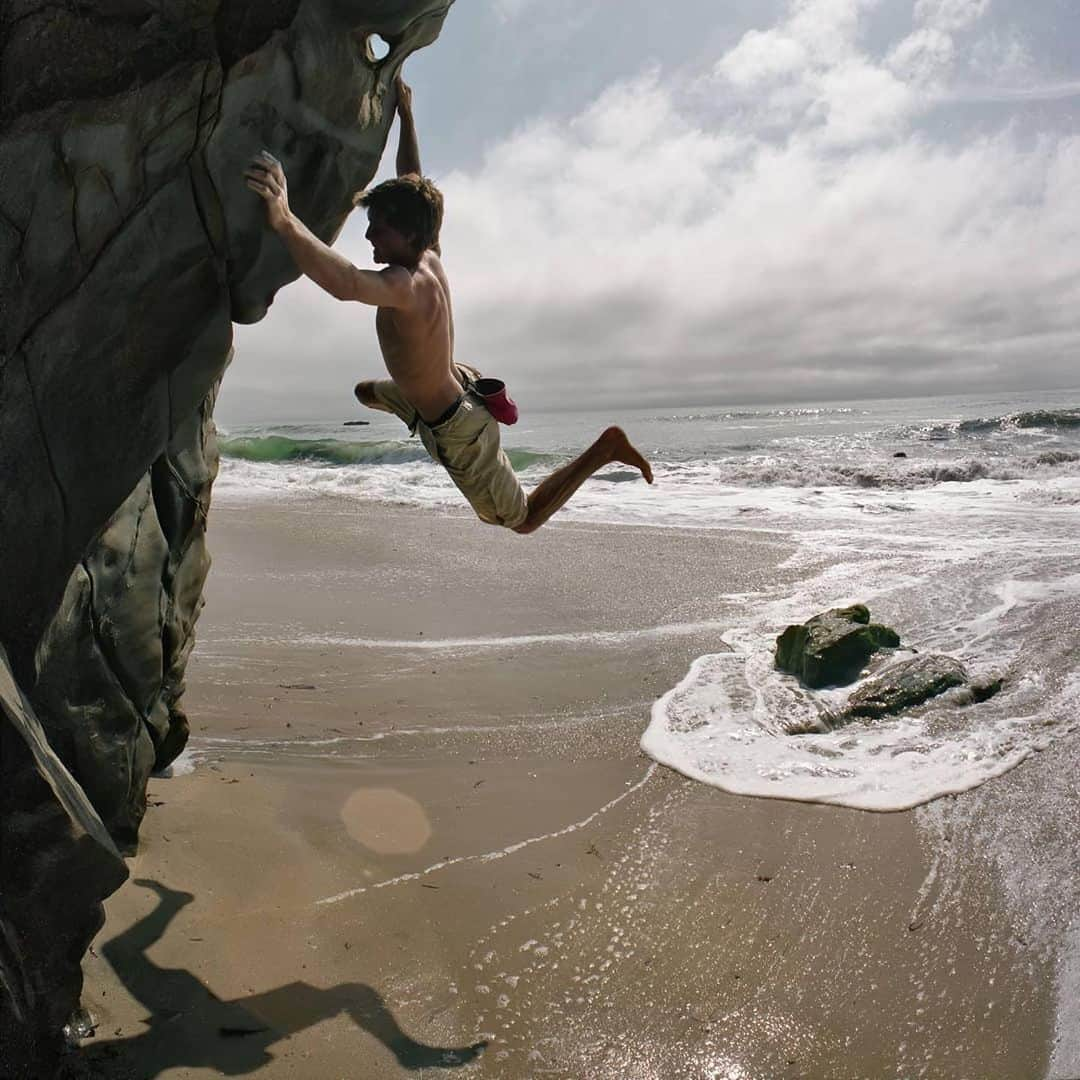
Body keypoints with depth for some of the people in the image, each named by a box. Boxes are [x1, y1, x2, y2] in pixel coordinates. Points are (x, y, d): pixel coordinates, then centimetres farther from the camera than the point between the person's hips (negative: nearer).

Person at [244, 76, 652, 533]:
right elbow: (412, 186, 5)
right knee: (367, 391, 37)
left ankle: (605, 449, 6)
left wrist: (284, 220, -68)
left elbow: (346, 283, -58)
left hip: (459, 430, -9)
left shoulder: (407, 285, -36)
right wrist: (405, 116, 8)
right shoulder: (429, 255, -11)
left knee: (522, 518, 10)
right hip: (456, 385, 9)